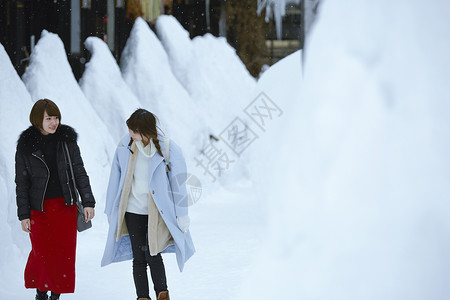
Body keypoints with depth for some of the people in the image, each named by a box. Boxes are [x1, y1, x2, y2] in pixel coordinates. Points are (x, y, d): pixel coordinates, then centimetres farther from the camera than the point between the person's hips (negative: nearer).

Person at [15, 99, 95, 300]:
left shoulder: (67, 140, 1)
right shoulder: (26, 146, -3)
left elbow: (79, 173, 5)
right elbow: (21, 183, 1)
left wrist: (88, 202, 0)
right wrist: (23, 214, -2)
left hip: (65, 206, 2)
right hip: (39, 207, -1)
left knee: (65, 252, 2)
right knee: (42, 253, 0)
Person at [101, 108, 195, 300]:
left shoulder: (168, 149, -10)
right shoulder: (125, 146, -2)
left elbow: (178, 183, -2)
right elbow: (116, 179, 8)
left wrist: (181, 216, -1)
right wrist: (111, 210, 13)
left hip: (157, 213, -3)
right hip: (132, 211, 3)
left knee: (153, 255, -7)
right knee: (138, 258, 4)